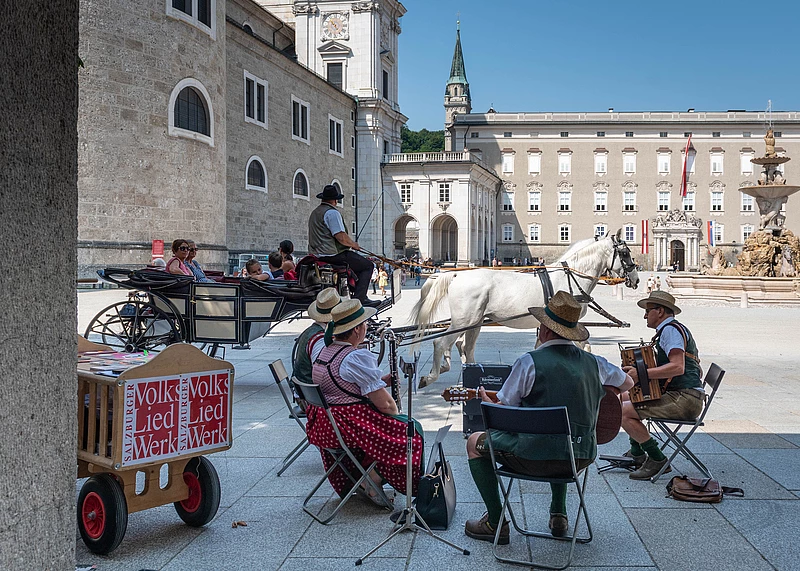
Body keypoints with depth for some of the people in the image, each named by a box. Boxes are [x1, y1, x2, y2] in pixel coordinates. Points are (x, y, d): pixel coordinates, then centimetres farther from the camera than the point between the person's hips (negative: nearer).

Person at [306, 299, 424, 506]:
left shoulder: (323, 352, 8)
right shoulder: (358, 357, -20)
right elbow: (385, 405, -18)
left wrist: (379, 381, 10)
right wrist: (396, 412, 3)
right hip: (350, 426, -9)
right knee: (411, 429, 3)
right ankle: (372, 480, 8)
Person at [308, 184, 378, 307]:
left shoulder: (314, 213, 18)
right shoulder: (332, 212, -13)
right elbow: (341, 237, -21)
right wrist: (354, 244, -2)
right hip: (333, 255, -10)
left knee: (358, 262, 25)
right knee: (368, 265, -3)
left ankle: (361, 296, 18)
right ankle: (359, 299, -13)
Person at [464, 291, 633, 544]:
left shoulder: (530, 362, -13)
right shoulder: (593, 363, 2)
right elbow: (628, 383, 21)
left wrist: (485, 400, 14)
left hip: (535, 457, -6)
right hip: (581, 459, 6)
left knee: (475, 442, 16)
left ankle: (495, 522, 14)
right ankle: (559, 514, 35)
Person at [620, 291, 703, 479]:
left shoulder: (670, 329, -11)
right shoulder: (671, 328, 22)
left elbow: (677, 367, -25)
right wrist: (637, 369, 17)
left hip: (684, 399, -11)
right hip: (681, 396, 11)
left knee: (622, 411, -18)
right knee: (625, 396, 20)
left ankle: (657, 459, -9)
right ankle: (636, 454, 25)